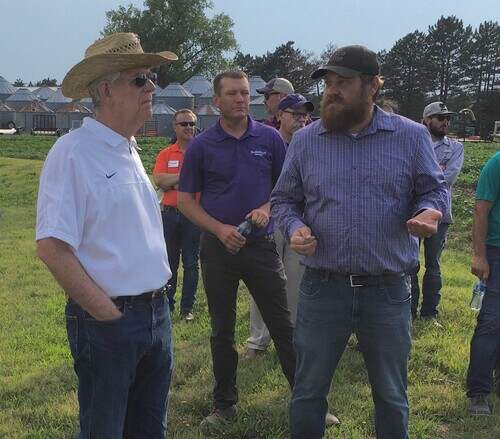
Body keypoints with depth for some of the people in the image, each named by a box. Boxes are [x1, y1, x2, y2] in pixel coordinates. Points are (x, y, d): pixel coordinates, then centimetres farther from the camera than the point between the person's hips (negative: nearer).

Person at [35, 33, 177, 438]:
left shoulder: (129, 150, 11)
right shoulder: (73, 152, -15)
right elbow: (52, 248, -21)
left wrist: (157, 304, 12)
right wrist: (107, 313, -17)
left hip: (156, 313, 8)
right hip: (108, 323, -8)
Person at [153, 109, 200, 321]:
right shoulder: (165, 154, 7)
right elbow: (159, 180, -8)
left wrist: (172, 181, -13)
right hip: (169, 213, 2)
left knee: (191, 263, 5)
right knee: (169, 262, 10)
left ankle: (187, 308, 15)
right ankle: (167, 305, 21)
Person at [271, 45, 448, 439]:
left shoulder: (412, 137, -1)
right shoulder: (305, 140, 3)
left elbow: (434, 189, 6)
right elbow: (283, 200, 10)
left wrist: (428, 211, -17)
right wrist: (295, 227, -12)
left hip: (388, 291, 0)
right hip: (322, 288, 1)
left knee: (391, 397, 17)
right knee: (308, 391, 14)